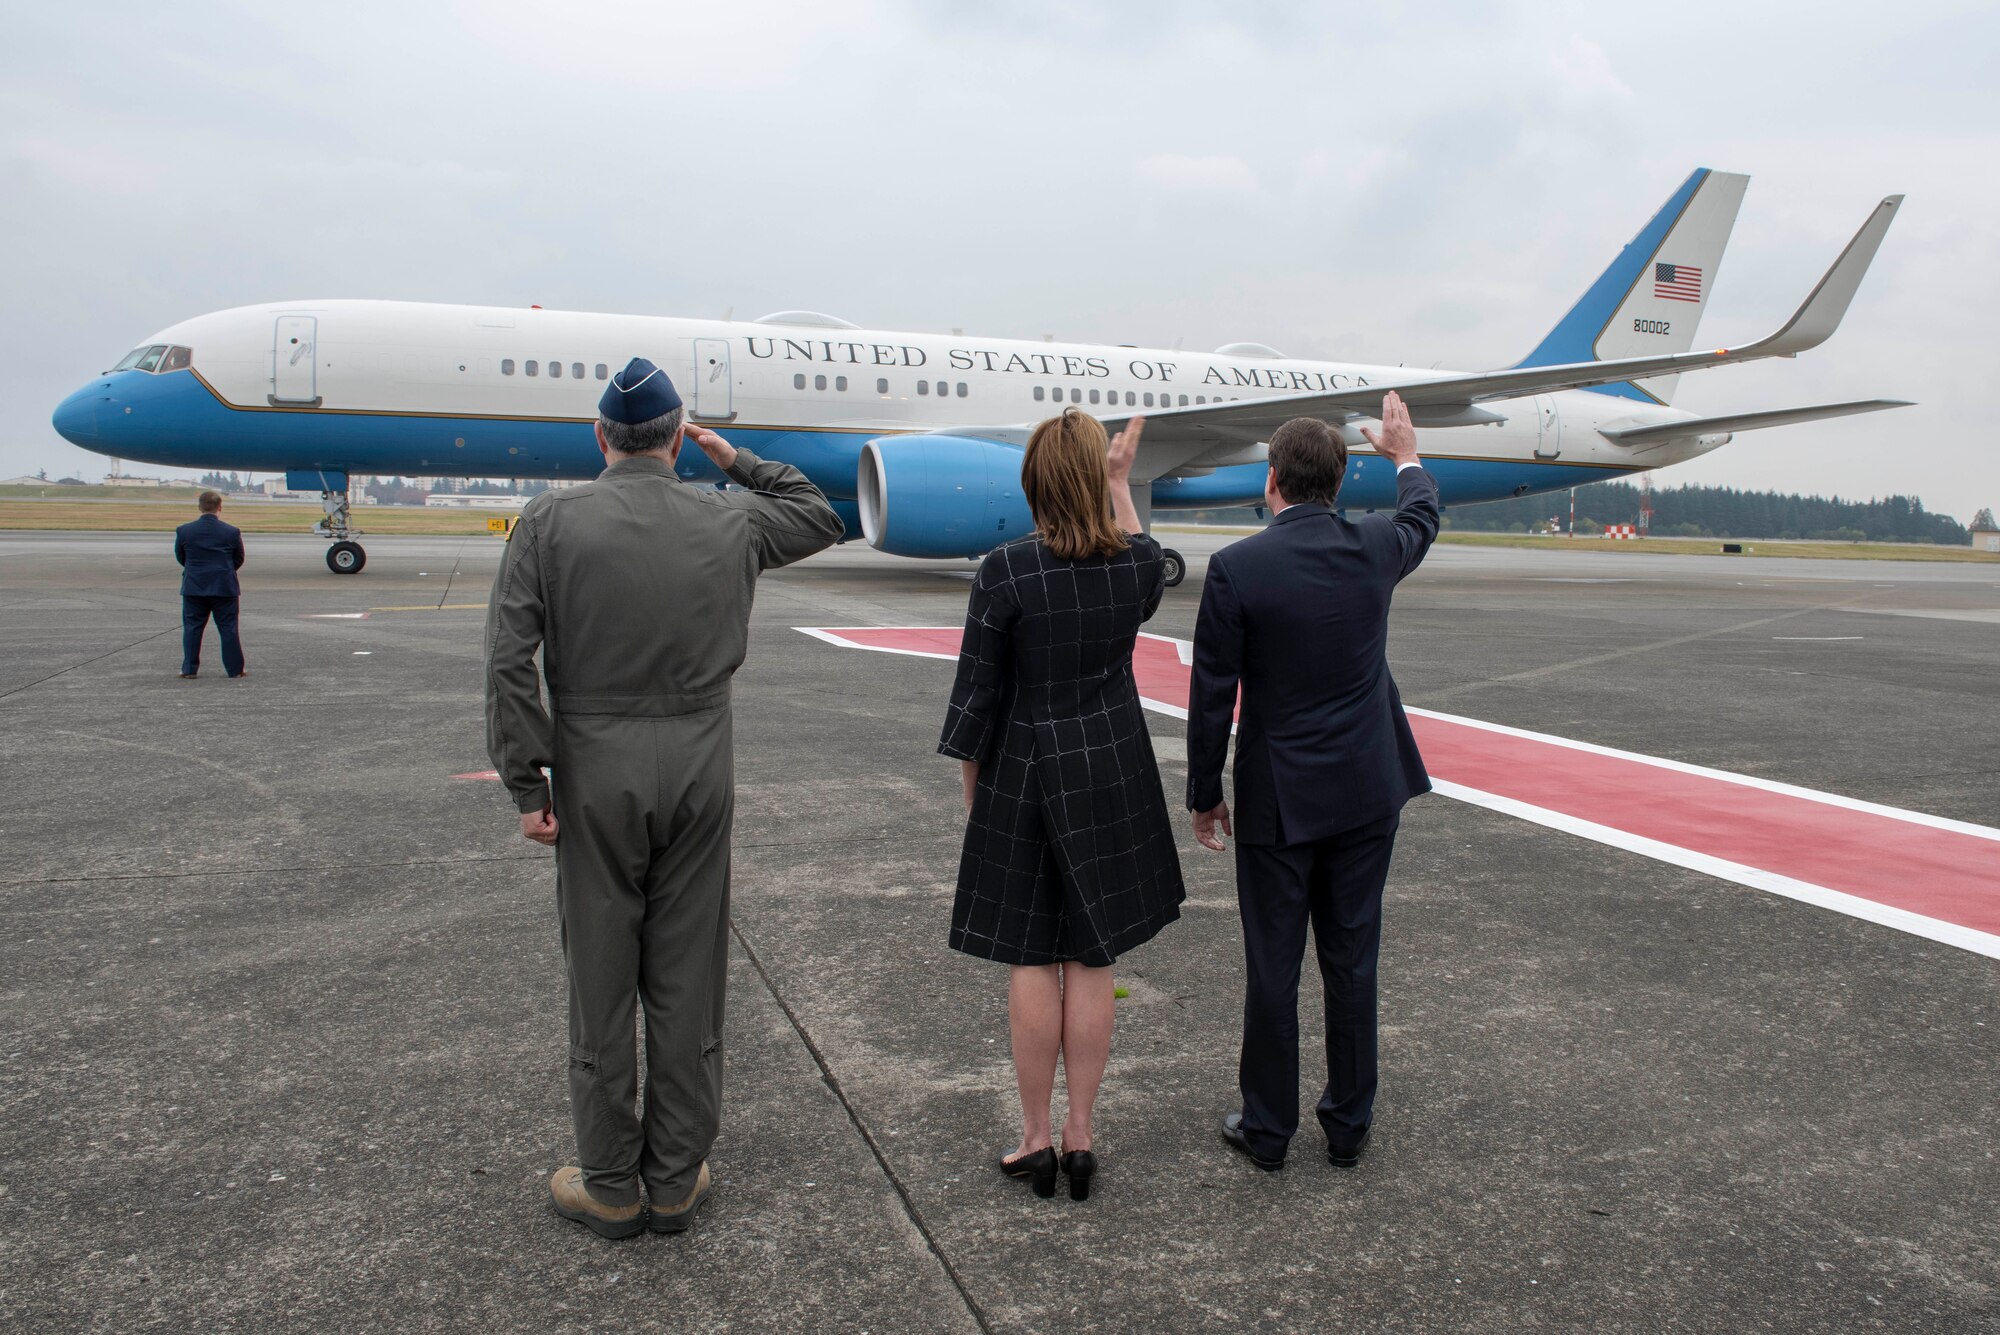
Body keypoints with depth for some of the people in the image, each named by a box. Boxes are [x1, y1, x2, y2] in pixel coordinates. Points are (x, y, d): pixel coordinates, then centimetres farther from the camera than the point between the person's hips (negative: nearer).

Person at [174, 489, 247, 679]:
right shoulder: (232, 532, -6)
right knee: (228, 628, 5)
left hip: (194, 587, 1)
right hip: (224, 587, -1)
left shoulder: (184, 531, -3)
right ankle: (234, 669, 7)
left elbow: (180, 557, 9)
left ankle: (189, 670, 9)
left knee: (192, 628, 8)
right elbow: (239, 559, 5)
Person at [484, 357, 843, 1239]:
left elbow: (509, 662, -10)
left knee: (602, 980, 9)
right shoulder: (730, 521, 1)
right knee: (688, 979, 10)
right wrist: (736, 460, 25)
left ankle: (610, 1185, 21)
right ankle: (676, 1181, 21)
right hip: (701, 768, 2)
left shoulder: (549, 523, -4)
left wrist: (527, 783, -5)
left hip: (595, 771, -1)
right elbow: (820, 517, 22)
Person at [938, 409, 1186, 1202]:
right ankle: (1079, 1137, 20)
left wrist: (973, 792, 4)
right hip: (1113, 774, 3)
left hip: (1023, 774, -3)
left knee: (1031, 961, 8)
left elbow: (976, 693, -9)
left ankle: (1037, 1138, 19)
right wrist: (1122, 486, 29)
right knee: (1092, 961, 10)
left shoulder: (1005, 571, -15)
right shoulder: (1136, 563, -6)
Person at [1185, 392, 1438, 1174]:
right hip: (1367, 793, 4)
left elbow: (1212, 696, -10)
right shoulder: (1374, 549, -3)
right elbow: (1423, 518, 23)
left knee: (1272, 968, 7)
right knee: (1352, 962, 13)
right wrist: (1406, 457, 42)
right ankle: (1349, 1123, 26)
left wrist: (1204, 795, 1)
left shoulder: (1235, 568, -14)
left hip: (1278, 801, -3)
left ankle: (1267, 1129, 21)